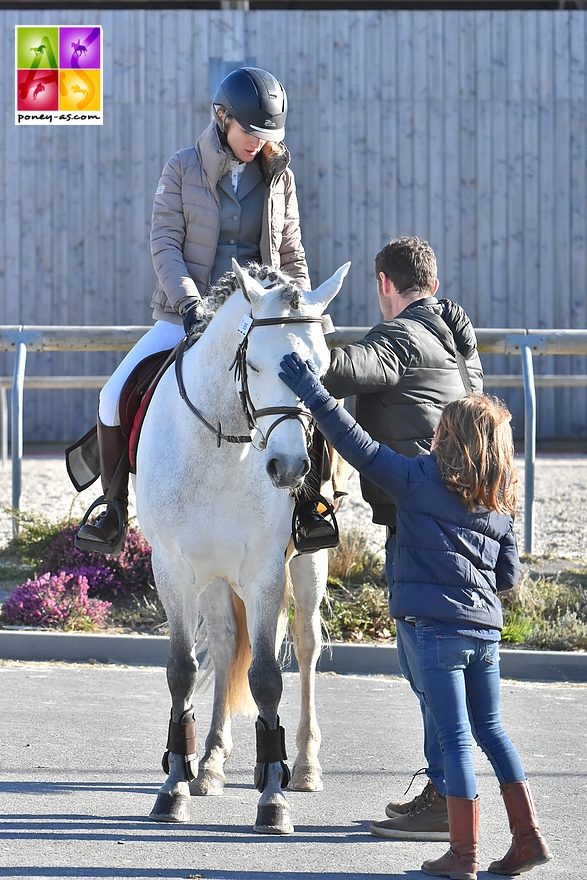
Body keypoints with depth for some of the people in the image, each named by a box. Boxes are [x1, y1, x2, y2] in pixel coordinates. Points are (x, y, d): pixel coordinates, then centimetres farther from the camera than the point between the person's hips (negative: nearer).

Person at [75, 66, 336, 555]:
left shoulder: (279, 177, 4)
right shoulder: (184, 169, -3)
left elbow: (291, 253, 10)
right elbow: (165, 244, -7)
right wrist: (189, 302, -20)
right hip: (185, 315, -1)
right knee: (116, 396, -17)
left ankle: (306, 504, 1)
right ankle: (114, 515, -5)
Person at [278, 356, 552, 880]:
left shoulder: (419, 479, -6)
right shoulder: (499, 504, 11)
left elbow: (360, 448, -8)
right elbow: (509, 576, 16)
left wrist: (314, 395, -3)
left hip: (438, 626, -6)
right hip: (486, 627, 6)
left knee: (455, 738, -3)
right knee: (491, 730, 17)